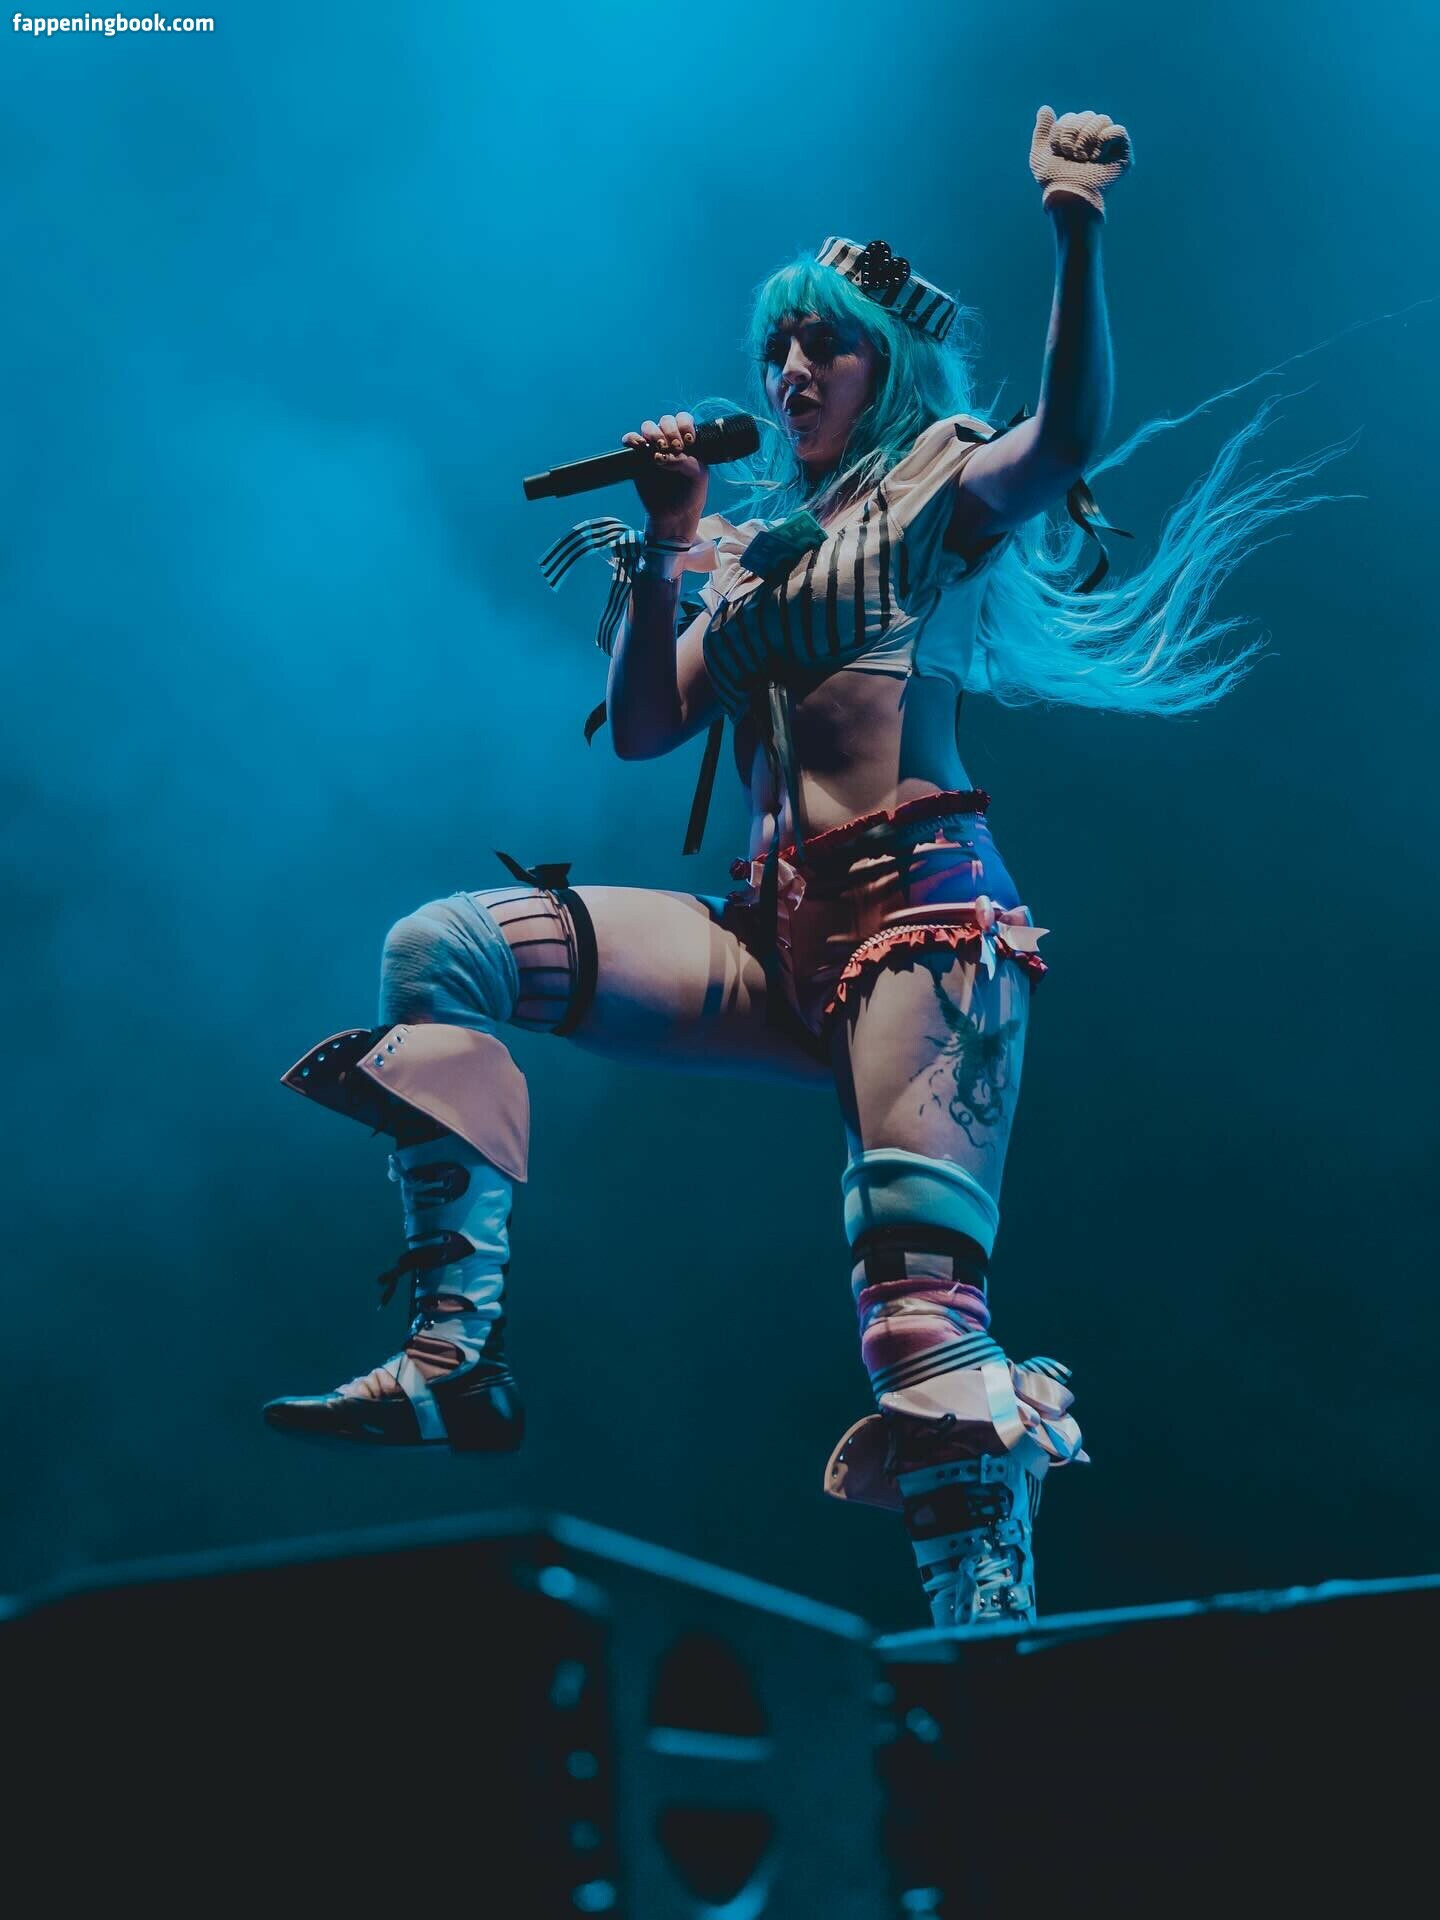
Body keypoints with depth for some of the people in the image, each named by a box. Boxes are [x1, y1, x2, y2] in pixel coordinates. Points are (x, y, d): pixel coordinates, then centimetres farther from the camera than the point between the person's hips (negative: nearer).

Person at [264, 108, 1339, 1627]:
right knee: (440, 949, -8)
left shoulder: (940, 492, 9)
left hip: (918, 904, -6)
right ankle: (456, 1356, -16)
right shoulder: (749, 551, 24)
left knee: (923, 1298, -22)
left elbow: (1068, 433, -13)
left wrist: (1076, 232, -25)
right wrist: (662, 546, 7)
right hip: (771, 933, 6)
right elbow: (641, 728, 16)